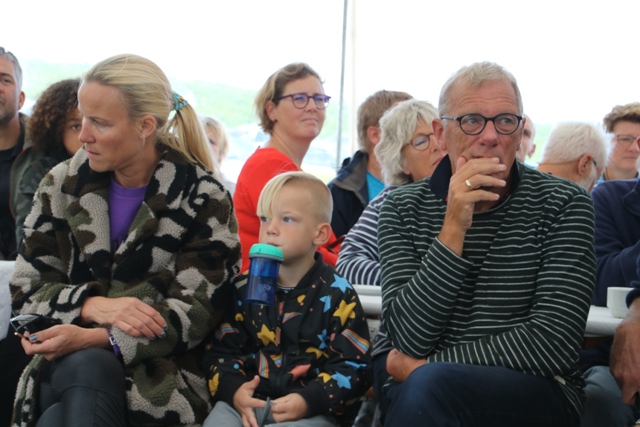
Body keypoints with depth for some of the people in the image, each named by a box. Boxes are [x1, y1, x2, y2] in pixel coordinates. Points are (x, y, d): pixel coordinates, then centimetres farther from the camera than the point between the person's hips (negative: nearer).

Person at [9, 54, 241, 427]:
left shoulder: (203, 199, -2)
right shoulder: (63, 185, 8)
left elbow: (194, 311, -9)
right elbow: (27, 287, 5)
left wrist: (97, 339, -22)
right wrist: (94, 306, -17)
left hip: (162, 374, -3)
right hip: (65, 365, 3)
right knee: (85, 368, -34)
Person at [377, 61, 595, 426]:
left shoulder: (563, 204, -3)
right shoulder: (403, 208, 3)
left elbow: (552, 344, -11)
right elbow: (409, 338, -8)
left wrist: (423, 366, -10)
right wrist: (453, 229, -17)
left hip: (538, 390, -2)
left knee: (429, 385, -31)